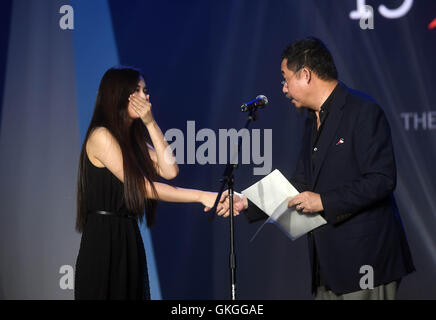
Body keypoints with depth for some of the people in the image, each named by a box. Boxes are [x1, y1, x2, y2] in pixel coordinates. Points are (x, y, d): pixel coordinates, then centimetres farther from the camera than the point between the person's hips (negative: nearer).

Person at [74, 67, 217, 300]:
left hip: (129, 240, 8)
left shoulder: (134, 138, 15)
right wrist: (200, 196, -16)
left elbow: (169, 171, -1)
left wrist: (150, 123, -2)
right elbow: (144, 188, -15)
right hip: (103, 241, -8)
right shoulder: (101, 136, -10)